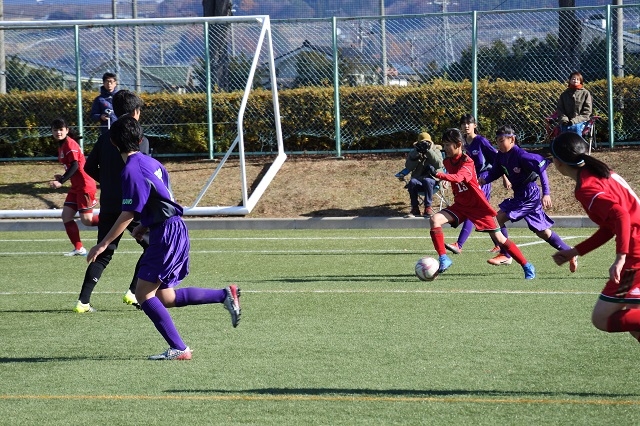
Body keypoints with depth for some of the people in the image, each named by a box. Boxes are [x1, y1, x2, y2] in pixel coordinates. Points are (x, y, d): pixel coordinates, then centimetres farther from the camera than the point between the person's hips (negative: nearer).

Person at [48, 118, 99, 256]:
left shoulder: (70, 144, -14)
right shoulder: (61, 146, 13)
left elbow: (75, 166, -23)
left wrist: (61, 181, -27)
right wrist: (62, 177, 5)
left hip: (85, 186, -10)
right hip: (76, 187, 10)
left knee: (87, 220, -9)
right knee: (66, 216, 3)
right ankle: (78, 249, 6)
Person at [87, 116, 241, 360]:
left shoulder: (132, 170, -16)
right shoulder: (149, 162, 12)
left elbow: (128, 214, -18)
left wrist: (103, 244, -15)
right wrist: (146, 225, 28)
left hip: (167, 235, -9)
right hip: (174, 230, 9)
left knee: (144, 294, -7)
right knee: (166, 298, 13)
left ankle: (179, 349, -8)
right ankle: (225, 295, 13)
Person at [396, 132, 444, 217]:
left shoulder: (435, 150, 4)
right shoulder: (413, 152, 8)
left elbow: (439, 164, -15)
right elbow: (408, 167, -7)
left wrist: (428, 151, -20)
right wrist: (417, 153, -15)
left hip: (433, 181, -2)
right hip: (418, 182, 2)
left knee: (427, 181, -36)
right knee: (412, 182, -32)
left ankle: (428, 207, -23)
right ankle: (415, 208, -20)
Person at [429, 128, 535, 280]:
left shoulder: (467, 162, -21)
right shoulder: (448, 162, 1)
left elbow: (457, 177, -42)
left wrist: (439, 175, -56)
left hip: (477, 206, -6)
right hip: (460, 205, 6)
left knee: (499, 238, -3)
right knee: (435, 220, -19)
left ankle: (527, 267, 9)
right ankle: (443, 259, -16)